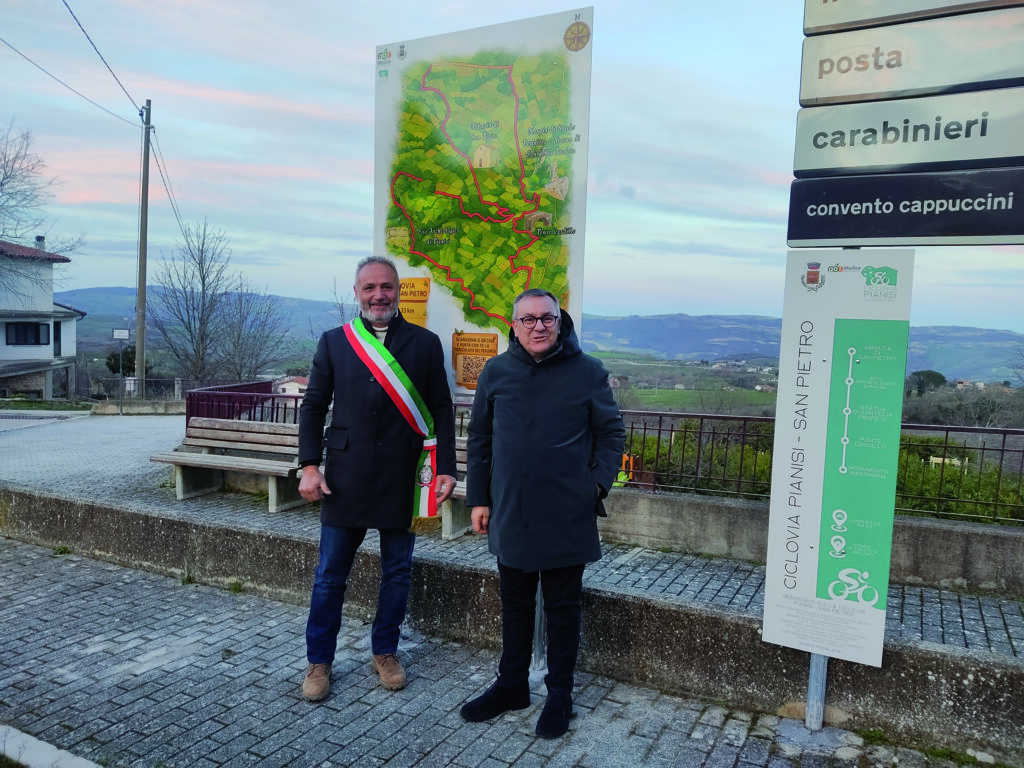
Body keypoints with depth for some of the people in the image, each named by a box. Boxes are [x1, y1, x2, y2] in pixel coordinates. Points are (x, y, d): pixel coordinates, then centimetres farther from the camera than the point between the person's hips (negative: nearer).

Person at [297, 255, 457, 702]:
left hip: (402, 479, 0)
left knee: (396, 572, 12)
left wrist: (446, 468, -5)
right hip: (345, 477, 0)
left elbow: (442, 411, 2)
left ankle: (384, 653, 31)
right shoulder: (334, 342, 4)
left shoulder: (425, 343, 2)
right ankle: (319, 661, 26)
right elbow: (313, 406, 6)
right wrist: (309, 465, -3)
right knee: (330, 575, 8)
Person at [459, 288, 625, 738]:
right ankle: (511, 685, 36)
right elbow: (479, 440, 9)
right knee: (515, 604, 18)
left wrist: (598, 482, -10)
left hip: (566, 518, -3)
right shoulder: (495, 372, 2)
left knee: (563, 607, 12)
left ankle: (560, 693, 29)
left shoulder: (588, 372, -6)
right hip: (510, 514, 3)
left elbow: (611, 433, 2)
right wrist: (478, 498, 6)